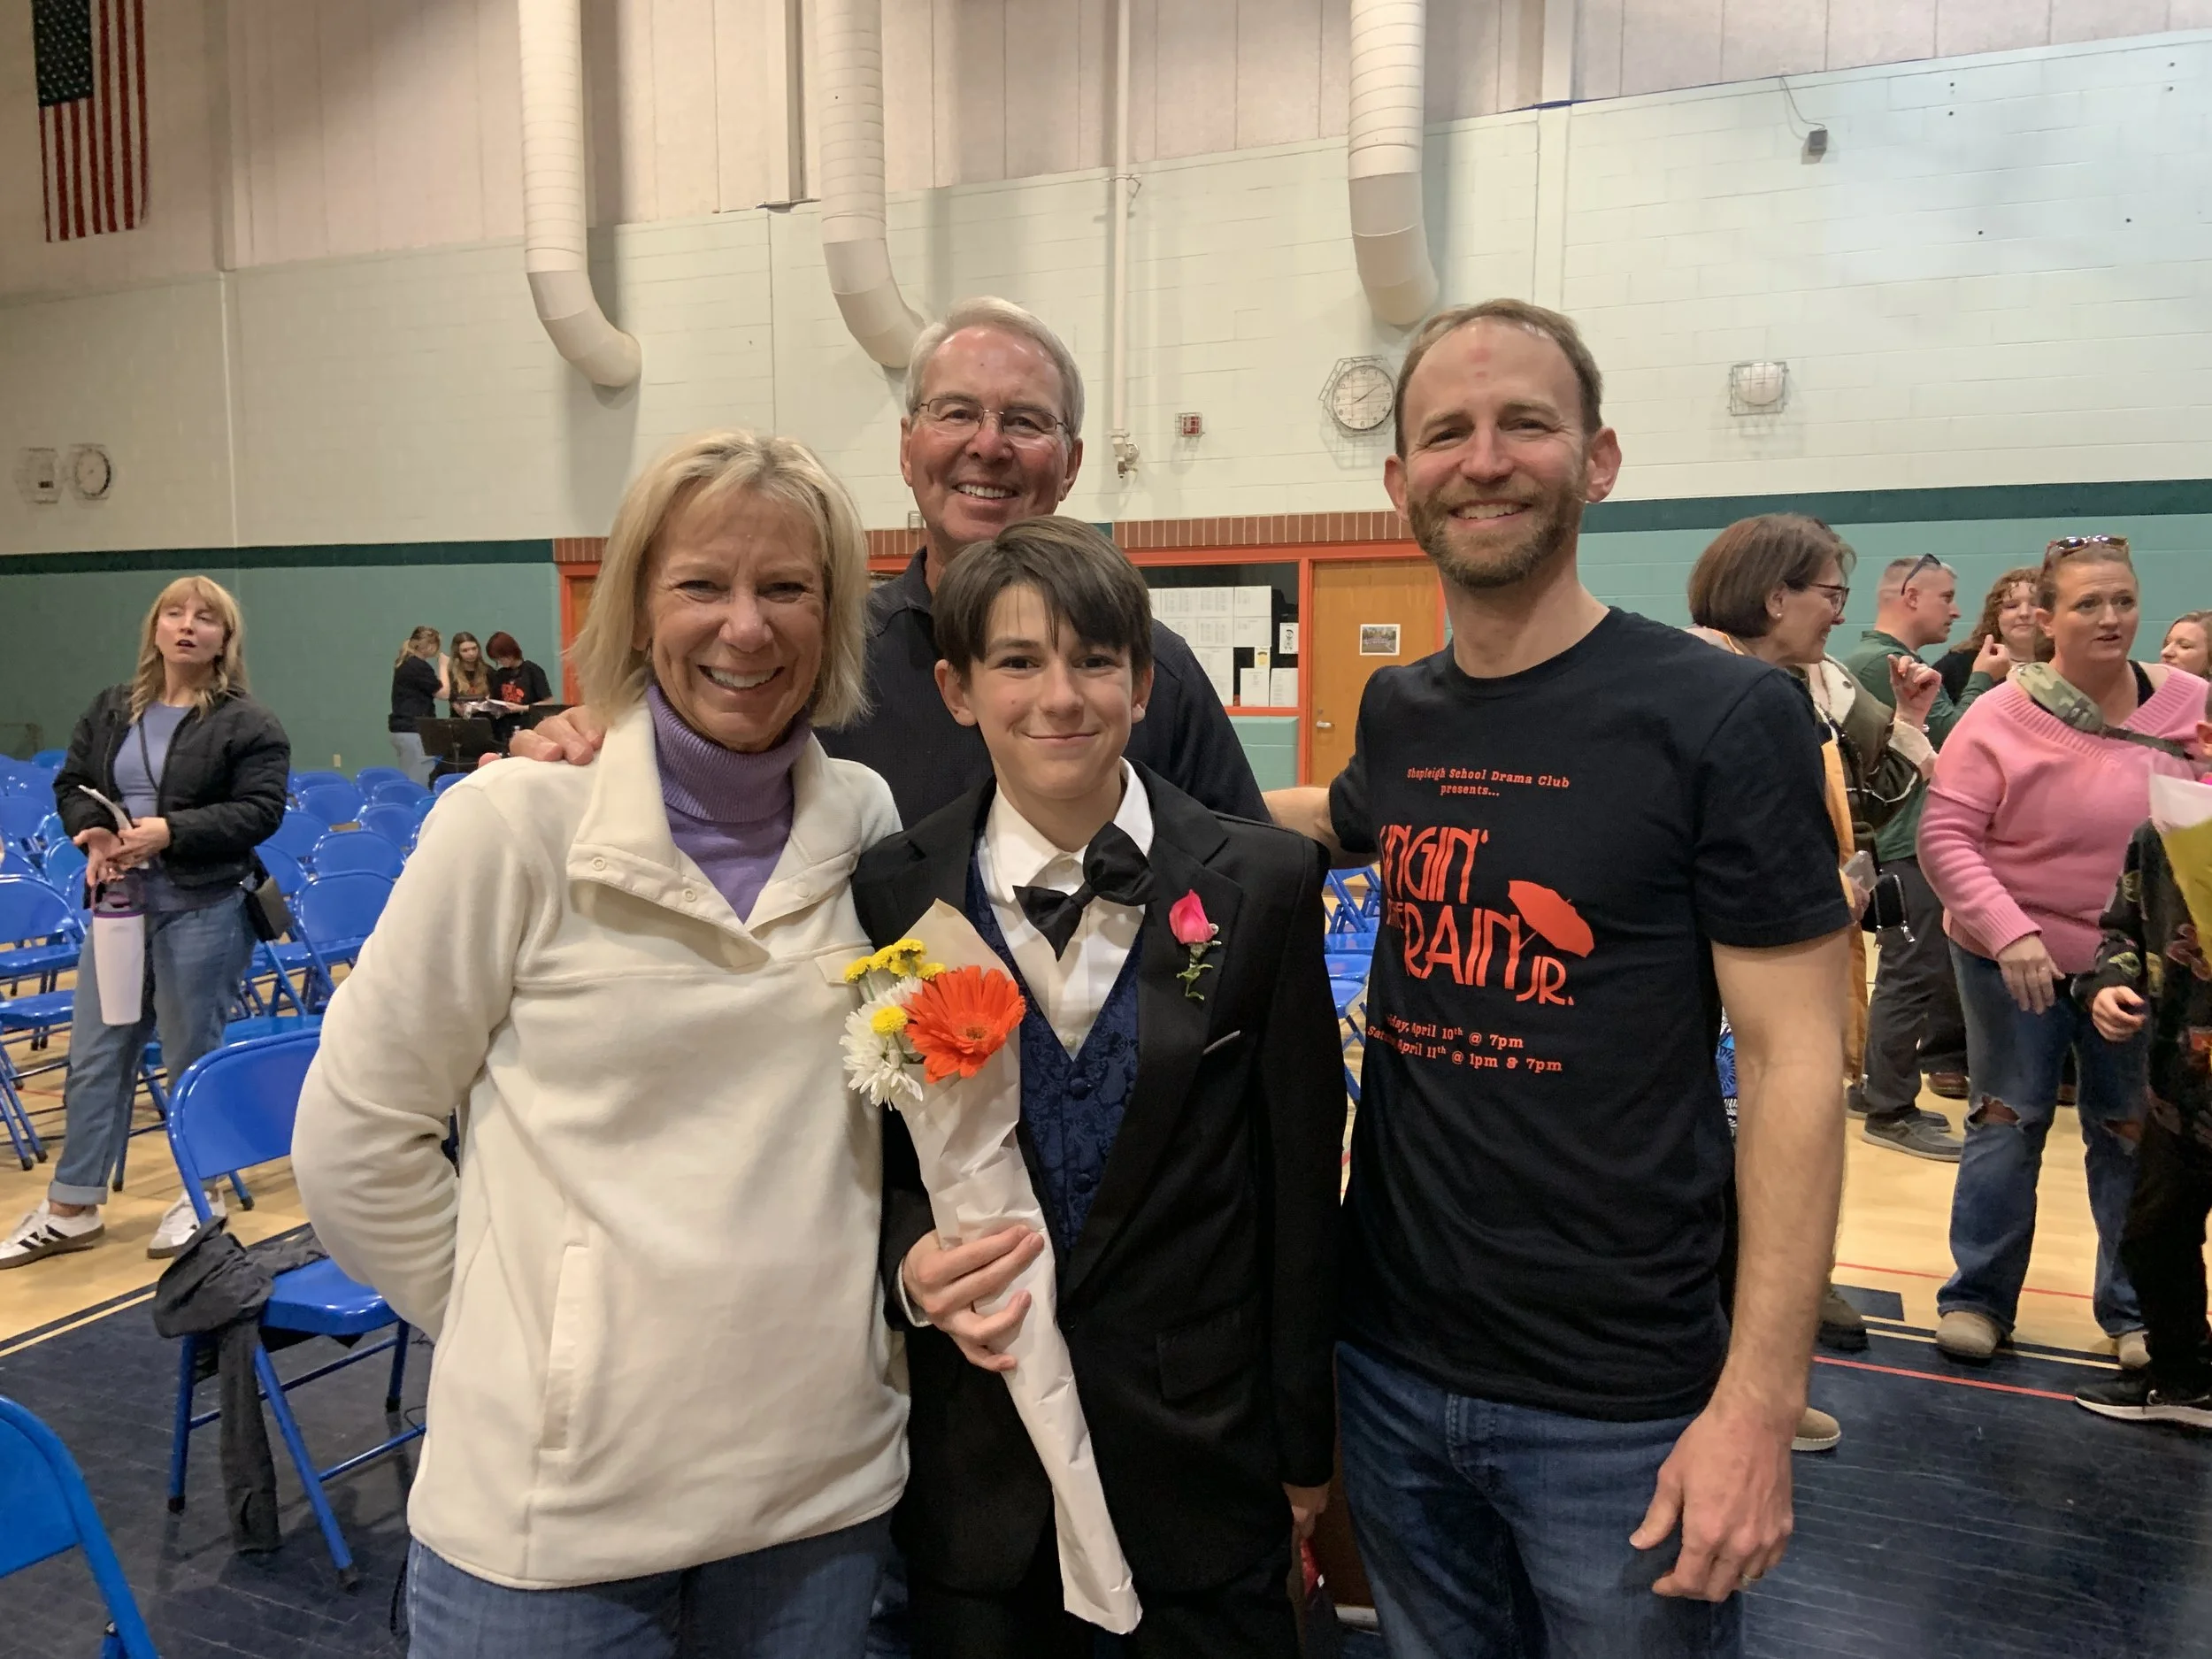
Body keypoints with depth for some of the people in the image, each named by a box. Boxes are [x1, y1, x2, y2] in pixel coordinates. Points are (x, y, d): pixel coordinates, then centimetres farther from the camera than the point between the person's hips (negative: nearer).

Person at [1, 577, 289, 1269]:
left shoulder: (247, 723, -6)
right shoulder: (112, 709, 11)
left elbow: (260, 811, -12)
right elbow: (71, 784, 13)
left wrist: (171, 831, -21)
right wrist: (95, 833, -8)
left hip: (204, 909, -5)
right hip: (119, 901, 6)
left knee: (193, 1056, 4)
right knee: (95, 1053, 10)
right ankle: (72, 1206, 22)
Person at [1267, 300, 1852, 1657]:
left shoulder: (1726, 715, -11)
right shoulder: (1398, 714, 3)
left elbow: (1795, 1064, -13)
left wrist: (1759, 1401, -17)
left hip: (1623, 1408, -4)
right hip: (1391, 1366, 5)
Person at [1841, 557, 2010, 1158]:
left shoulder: (1881, 659, 17)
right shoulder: (1885, 661, -16)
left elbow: (1934, 739, 17)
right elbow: (1948, 741, -19)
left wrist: (1977, 682, 9)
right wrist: (1981, 681, -7)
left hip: (1910, 837, 11)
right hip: (1909, 842, -11)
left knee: (1911, 972, 16)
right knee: (1912, 975, -7)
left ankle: (1878, 1088, 24)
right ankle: (1891, 1113, -1)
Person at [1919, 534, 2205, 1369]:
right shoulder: (2000, 717, -11)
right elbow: (1944, 836, -14)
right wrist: (2007, 930, -24)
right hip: (2015, 958, -2)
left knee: (2135, 1137, 12)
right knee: (2008, 1124, 7)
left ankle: (2136, 1312, 28)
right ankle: (1977, 1297, 21)